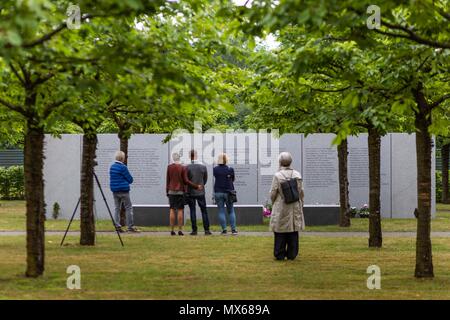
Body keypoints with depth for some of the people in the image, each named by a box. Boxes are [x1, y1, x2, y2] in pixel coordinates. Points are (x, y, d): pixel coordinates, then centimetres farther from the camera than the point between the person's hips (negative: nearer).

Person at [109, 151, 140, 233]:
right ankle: (130, 227, -3)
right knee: (129, 208, -1)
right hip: (123, 190, -7)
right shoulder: (123, 167, -14)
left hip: (114, 190, 7)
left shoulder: (112, 167, 8)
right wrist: (129, 181, 15)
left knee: (117, 208, 11)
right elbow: (130, 179, -9)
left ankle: (117, 226, 5)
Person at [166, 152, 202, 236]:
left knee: (172, 210, 5)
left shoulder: (169, 167, 2)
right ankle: (180, 230, -4)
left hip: (171, 191, 2)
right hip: (180, 191, -2)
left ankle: (172, 230, 3)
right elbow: (186, 181, -9)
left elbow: (167, 180, 5)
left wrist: (167, 191, 13)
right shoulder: (183, 168, -6)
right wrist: (196, 186, -2)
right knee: (180, 210, -1)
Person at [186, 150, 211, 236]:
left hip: (190, 192, -1)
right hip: (201, 192, 1)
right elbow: (205, 179, 6)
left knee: (192, 211, 3)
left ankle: (194, 230, 1)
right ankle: (206, 230, 3)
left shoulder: (188, 167, -10)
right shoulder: (203, 166, -4)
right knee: (204, 211, 6)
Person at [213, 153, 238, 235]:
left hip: (218, 192, 0)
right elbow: (233, 179, 6)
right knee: (231, 211, 8)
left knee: (221, 211, 5)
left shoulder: (215, 169, -4)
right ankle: (233, 229, 3)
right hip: (228, 192, 0)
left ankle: (224, 229, 0)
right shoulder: (230, 169, -6)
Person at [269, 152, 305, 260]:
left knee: (280, 232, 3)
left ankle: (280, 254, 5)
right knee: (293, 232, 8)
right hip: (294, 207, 3)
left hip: (281, 208, -3)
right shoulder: (297, 175, 1)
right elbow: (301, 192, 5)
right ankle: (292, 254, 10)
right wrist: (301, 205, 16)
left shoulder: (277, 175, -11)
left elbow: (273, 193, -7)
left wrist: (273, 203, 12)